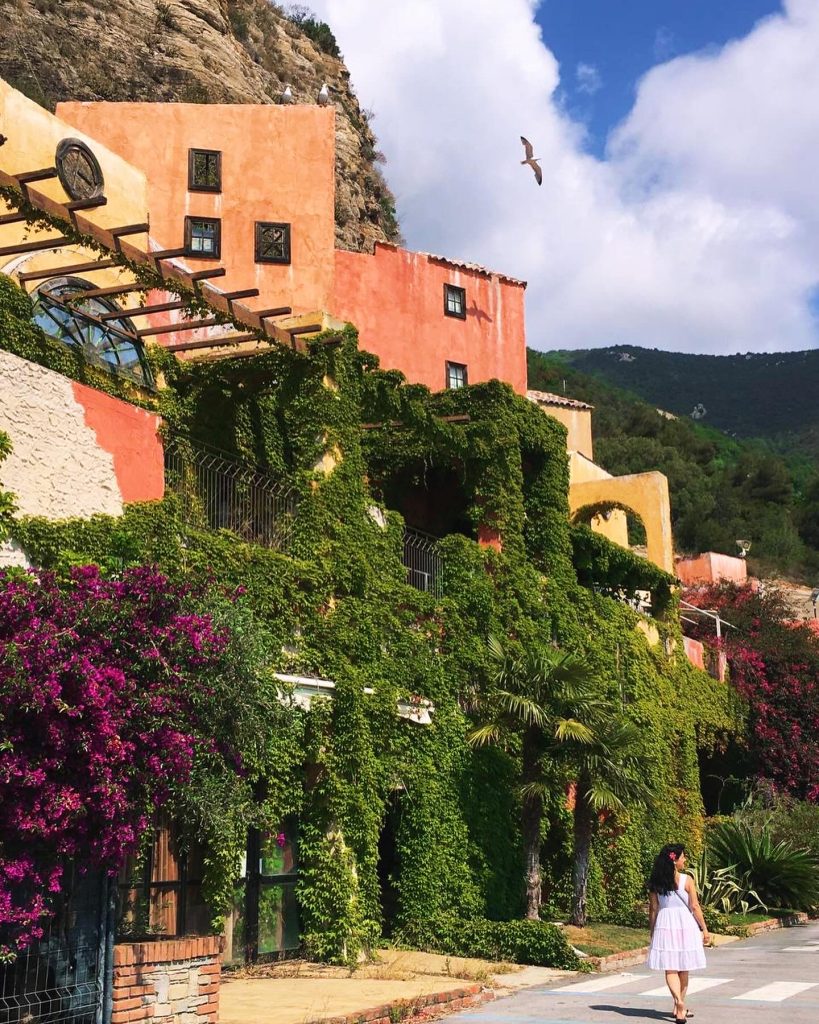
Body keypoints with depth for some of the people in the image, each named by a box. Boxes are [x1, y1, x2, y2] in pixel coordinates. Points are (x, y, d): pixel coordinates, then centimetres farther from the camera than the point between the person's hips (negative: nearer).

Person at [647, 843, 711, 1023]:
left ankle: (679, 1002, -19)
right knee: (683, 969, 12)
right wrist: (704, 929, 2)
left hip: (664, 925, 2)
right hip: (685, 924, -2)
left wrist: (652, 932, 13)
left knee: (670, 968, 3)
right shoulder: (686, 880, -7)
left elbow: (653, 909, 5)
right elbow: (694, 907, -7)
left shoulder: (656, 882, 2)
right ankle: (679, 1008, 19)